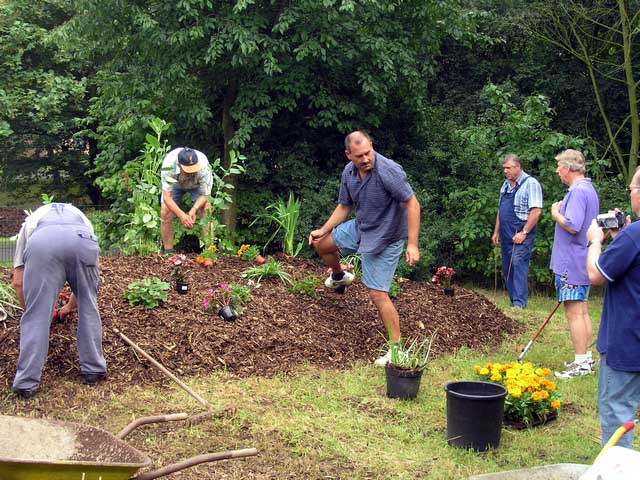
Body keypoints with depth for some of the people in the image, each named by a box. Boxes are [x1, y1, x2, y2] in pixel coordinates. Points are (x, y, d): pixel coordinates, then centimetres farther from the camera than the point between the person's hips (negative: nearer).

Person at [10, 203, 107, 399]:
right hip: (81, 239, 1)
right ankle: (94, 370, 27)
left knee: (35, 316, 9)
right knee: (88, 307, 21)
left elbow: (17, 282, 33)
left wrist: (29, 309, 49)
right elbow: (84, 284, 49)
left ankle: (26, 383, 11)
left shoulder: (30, 223, 42)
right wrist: (70, 306, 65)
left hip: (41, 241, -1)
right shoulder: (80, 218, 46)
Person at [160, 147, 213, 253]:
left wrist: (194, 209, -46)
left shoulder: (203, 166, -41)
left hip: (197, 185, 0)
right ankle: (168, 252, -5)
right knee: (165, 213, -14)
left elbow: (205, 195, -28)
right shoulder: (169, 164, -42)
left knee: (206, 212, -19)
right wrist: (181, 215, -50)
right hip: (175, 183, 0)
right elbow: (166, 196, -37)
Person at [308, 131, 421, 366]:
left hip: (385, 238, -8)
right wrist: (323, 230, 4)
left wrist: (412, 245, -31)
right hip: (360, 227, 8)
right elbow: (344, 206, 10)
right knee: (322, 244, 22)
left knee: (378, 294, -11)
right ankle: (339, 277, 52)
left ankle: (397, 347, -2)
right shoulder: (349, 172, -6)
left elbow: (412, 204, -28)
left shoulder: (389, 171, -30)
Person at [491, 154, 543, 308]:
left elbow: (536, 211, -17)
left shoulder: (530, 184, -10)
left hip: (521, 234, -8)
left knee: (518, 264, -16)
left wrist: (524, 232, -19)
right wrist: (496, 232, 17)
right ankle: (513, 300, 19)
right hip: (506, 235, 8)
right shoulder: (506, 184, 16)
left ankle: (519, 302, -16)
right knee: (507, 268, 10)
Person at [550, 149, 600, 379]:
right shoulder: (589, 189, 15)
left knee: (574, 312, -7)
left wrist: (556, 214, -12)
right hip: (582, 261, 11)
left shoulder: (578, 191, -19)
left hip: (571, 263, -11)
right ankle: (586, 358, 23)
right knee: (581, 311, 16)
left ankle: (581, 364, -4)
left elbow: (572, 226, -28)